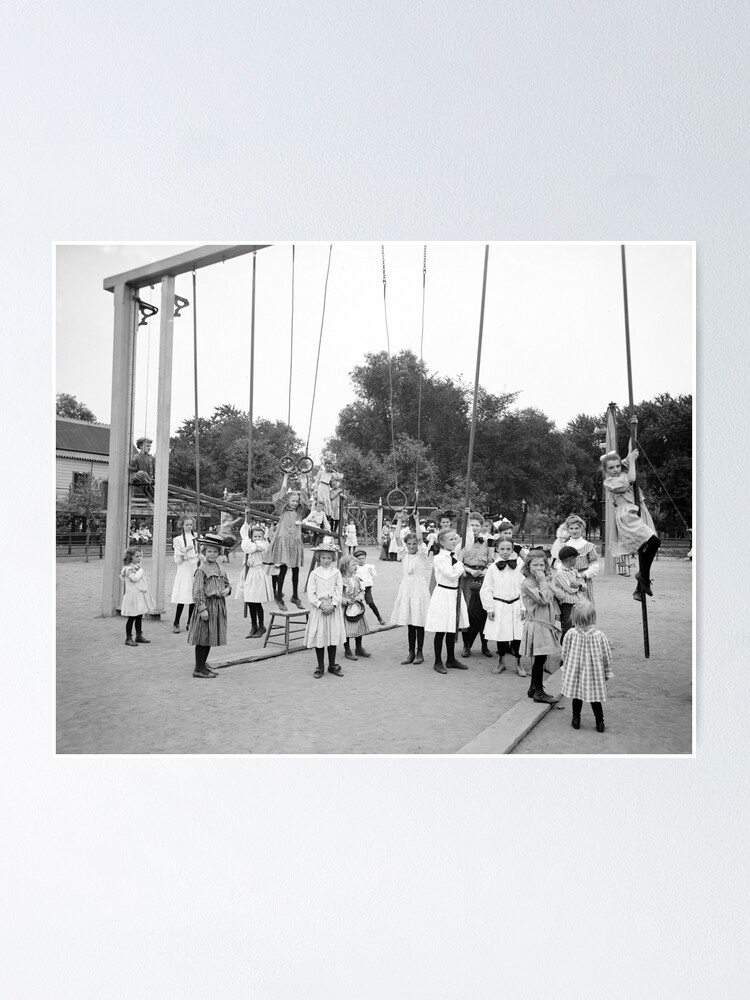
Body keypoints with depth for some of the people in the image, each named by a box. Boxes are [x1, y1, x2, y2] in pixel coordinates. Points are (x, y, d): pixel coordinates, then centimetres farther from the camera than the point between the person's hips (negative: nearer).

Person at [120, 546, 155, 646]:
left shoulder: (137, 566, 14)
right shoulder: (128, 568, -14)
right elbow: (135, 578, -27)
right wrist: (141, 569, -17)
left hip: (141, 595, 8)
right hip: (133, 595, -8)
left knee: (139, 616, 15)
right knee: (131, 618, -2)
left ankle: (139, 635, 25)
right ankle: (128, 638, 6)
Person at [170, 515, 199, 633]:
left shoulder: (197, 537, 9)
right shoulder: (178, 539, 1)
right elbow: (177, 560, -3)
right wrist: (185, 551, -18)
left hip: (195, 568, 3)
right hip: (184, 569, -3)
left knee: (194, 597, 2)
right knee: (183, 597, -9)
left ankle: (190, 623, 12)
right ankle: (176, 623, 2)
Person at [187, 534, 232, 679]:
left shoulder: (220, 570, 12)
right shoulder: (201, 570, -11)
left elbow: (227, 583, 24)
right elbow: (197, 592, -14)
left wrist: (227, 590, 1)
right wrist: (202, 608, -19)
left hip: (219, 606, 8)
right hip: (207, 604, -8)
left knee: (211, 637, 15)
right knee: (203, 637, -2)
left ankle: (203, 664, 28)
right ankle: (199, 669, 5)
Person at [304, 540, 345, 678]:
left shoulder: (336, 573, 4)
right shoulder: (314, 573, 0)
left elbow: (339, 592, -1)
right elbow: (310, 593, -5)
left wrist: (332, 606, -13)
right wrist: (321, 605, -14)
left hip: (333, 608, 1)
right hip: (318, 608, -1)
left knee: (333, 636, 5)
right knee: (319, 636, 1)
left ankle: (332, 665, 19)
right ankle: (320, 667, 14)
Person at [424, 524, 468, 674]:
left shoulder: (455, 555, 7)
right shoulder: (439, 558, -16)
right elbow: (453, 574, -21)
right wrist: (460, 565, -8)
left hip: (455, 594, 8)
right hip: (443, 594, -8)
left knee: (452, 630, 16)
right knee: (441, 631, 1)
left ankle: (451, 659, 27)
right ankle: (438, 662, 12)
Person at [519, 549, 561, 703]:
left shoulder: (545, 581, 13)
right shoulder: (528, 583, -15)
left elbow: (552, 601, 19)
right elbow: (543, 599, -24)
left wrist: (555, 621, 14)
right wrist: (543, 582, -18)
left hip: (546, 624, 8)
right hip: (536, 625, -8)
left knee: (539, 659, 14)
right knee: (540, 658, -4)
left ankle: (533, 688, 25)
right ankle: (538, 692, 6)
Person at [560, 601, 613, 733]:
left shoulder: (570, 634, -15)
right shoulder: (599, 636, -15)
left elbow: (565, 654, -3)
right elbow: (607, 656, -4)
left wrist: (565, 667, 15)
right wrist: (607, 672, 10)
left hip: (575, 672, 0)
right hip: (594, 673, 0)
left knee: (576, 696, 15)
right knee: (595, 698, 12)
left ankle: (576, 720, 23)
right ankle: (599, 722, 16)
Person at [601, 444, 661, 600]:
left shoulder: (624, 473, 17)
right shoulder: (609, 482, -5)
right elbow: (630, 480, -14)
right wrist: (631, 459, -4)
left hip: (639, 512, 8)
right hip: (626, 515, -8)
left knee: (643, 549, 7)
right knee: (654, 540, -24)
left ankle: (639, 589, 16)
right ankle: (644, 576, -8)